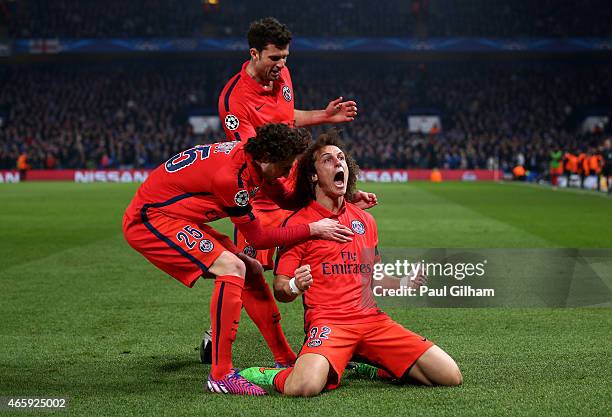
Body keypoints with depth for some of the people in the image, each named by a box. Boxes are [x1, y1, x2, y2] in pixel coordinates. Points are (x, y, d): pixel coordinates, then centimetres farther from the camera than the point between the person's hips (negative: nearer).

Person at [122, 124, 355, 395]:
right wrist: (313, 230, -16)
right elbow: (258, 238, -18)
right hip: (148, 219, -10)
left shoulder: (252, 158, -2)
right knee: (232, 268, -23)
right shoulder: (230, 175, -28)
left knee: (250, 270, 8)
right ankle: (221, 375, -19)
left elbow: (287, 200, 12)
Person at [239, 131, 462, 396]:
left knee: (449, 376, -8)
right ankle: (274, 376, 1)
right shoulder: (297, 223, 1)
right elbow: (280, 290, 0)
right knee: (305, 387, -37)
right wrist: (295, 287, -23)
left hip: (371, 318, 6)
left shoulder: (365, 220, 19)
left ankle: (367, 365, 12)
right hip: (327, 321, -5)